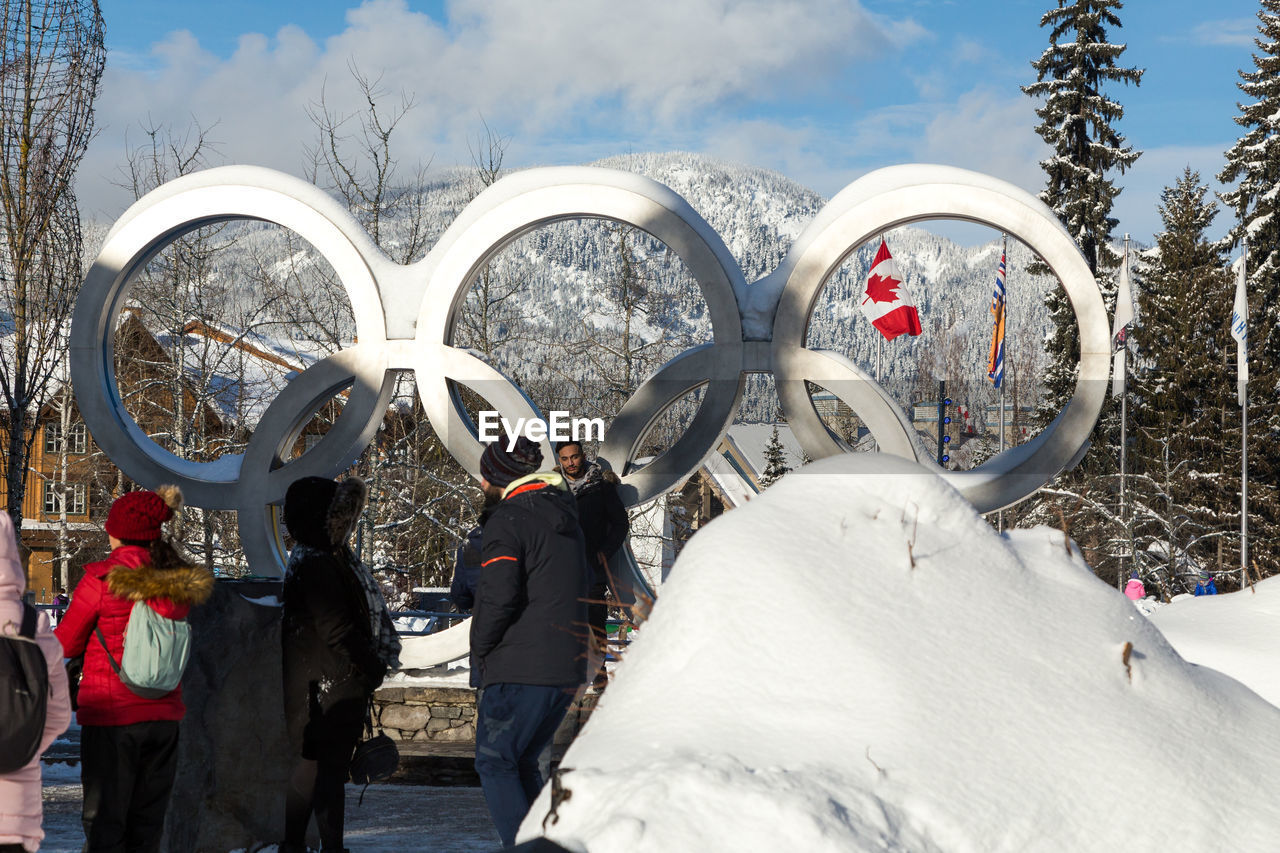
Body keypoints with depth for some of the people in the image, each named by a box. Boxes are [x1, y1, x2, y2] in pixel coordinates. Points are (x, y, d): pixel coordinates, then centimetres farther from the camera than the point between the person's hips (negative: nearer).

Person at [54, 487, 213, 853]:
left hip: (111, 715, -5)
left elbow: (66, 644, -3)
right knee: (147, 823, 12)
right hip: (164, 715, 5)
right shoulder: (181, 583, 3)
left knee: (104, 822, 1)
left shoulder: (102, 579, -12)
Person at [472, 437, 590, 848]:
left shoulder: (506, 520, -11)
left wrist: (481, 647, -5)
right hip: (569, 665, 8)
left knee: (495, 762, 0)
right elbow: (585, 582, 24)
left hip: (521, 667, -8)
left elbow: (499, 595, -21)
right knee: (522, 762, 18)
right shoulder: (564, 516, 16)